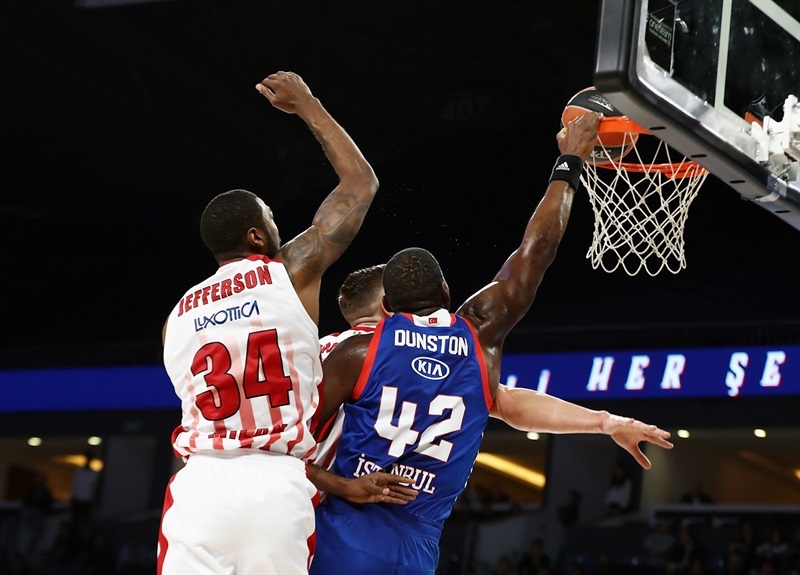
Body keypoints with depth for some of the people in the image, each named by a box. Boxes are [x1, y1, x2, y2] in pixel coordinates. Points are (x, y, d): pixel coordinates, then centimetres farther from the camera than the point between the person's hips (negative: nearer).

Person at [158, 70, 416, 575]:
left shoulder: (179, 318, 17)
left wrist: (341, 486, 13)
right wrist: (306, 105, 30)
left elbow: (258, 422, 14)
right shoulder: (292, 274, 6)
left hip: (200, 487, 3)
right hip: (276, 492, -2)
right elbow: (361, 182, 20)